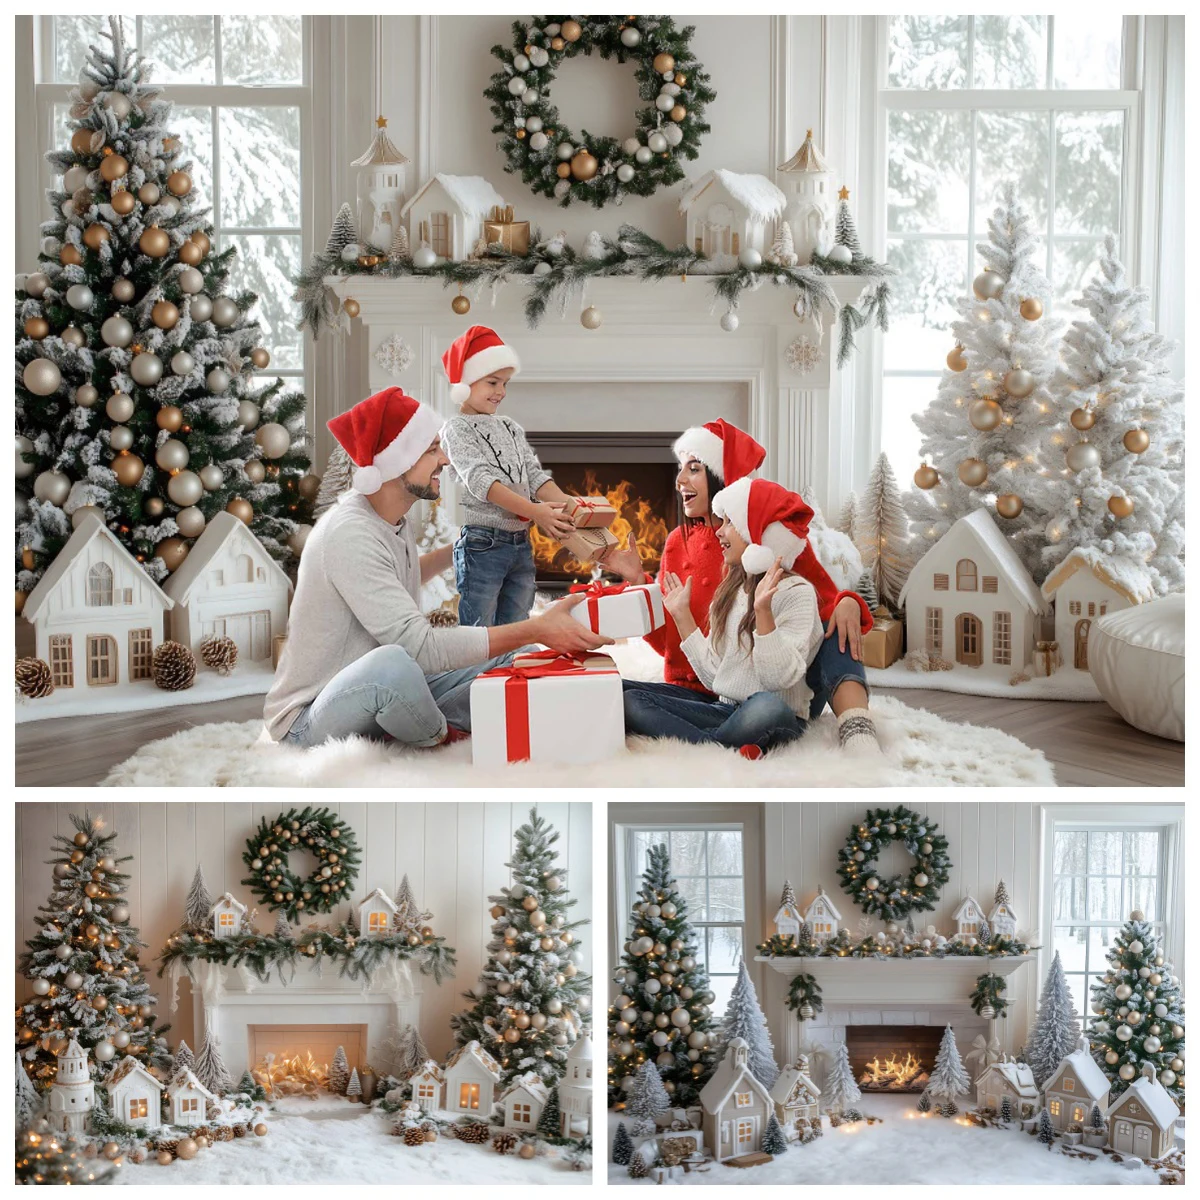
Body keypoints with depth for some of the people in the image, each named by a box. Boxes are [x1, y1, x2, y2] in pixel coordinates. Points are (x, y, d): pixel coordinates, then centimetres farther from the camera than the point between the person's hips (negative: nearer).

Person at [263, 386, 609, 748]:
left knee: (517, 659, 5)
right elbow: (422, 647, -32)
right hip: (307, 717, -9)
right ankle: (440, 738, -9)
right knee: (393, 664, -40)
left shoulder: (393, 520, 6)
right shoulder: (350, 534, -24)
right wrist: (536, 629, -32)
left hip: (383, 695, 9)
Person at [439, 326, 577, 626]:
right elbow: (481, 480, -18)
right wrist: (534, 511, -29)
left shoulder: (510, 427, 16)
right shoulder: (458, 429, -5)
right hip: (483, 544, -7)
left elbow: (535, 475, 9)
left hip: (521, 545, 7)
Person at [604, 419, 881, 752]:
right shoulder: (679, 543, 8)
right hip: (701, 693, 2)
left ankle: (857, 736, -44)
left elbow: (825, 597, 1)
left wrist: (847, 603, -22)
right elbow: (667, 640, 8)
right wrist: (638, 580, -4)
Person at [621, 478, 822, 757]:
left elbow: (780, 679, -17)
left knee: (767, 707, -44)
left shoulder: (795, 592, -6)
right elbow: (714, 677, 9)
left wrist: (763, 611, -26)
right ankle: (732, 752, -30)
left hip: (775, 723, -7)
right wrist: (681, 615, 13)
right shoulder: (729, 592, 16)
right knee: (626, 695, -16)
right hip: (725, 710, 7)